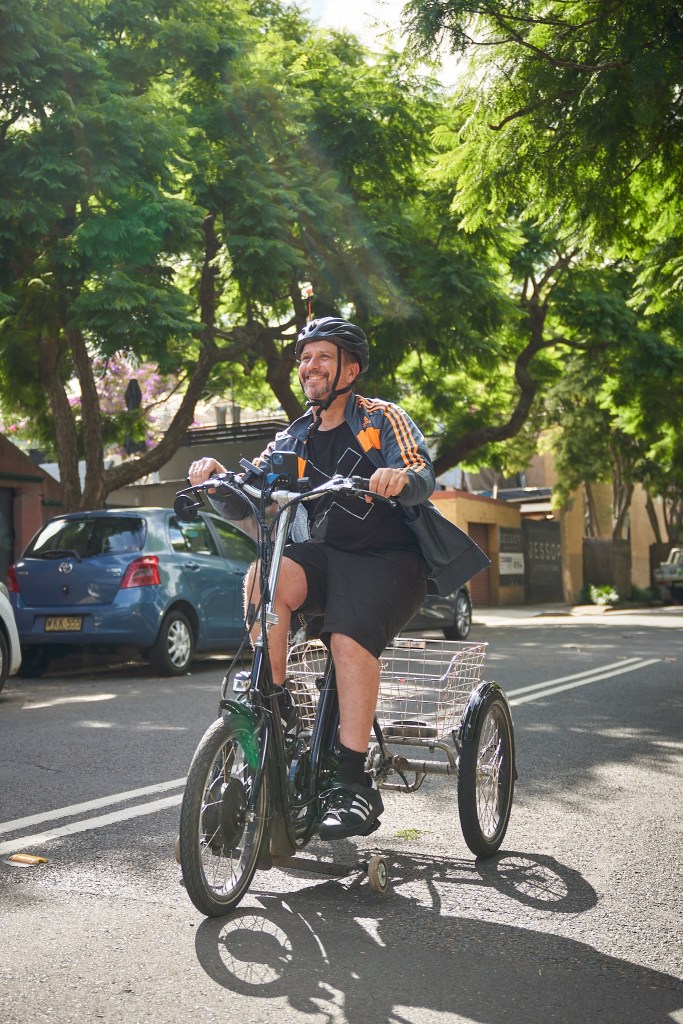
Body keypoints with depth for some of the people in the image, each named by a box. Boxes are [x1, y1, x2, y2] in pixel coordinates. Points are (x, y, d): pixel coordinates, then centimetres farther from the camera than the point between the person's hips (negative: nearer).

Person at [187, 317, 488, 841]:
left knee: (350, 636, -31)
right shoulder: (295, 438, 16)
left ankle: (355, 783, -28)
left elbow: (423, 474, -15)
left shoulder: (382, 419, 1)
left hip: (389, 559, -4)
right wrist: (218, 474, -19)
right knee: (264, 577, -29)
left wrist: (402, 476, -40)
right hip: (325, 556, 4)